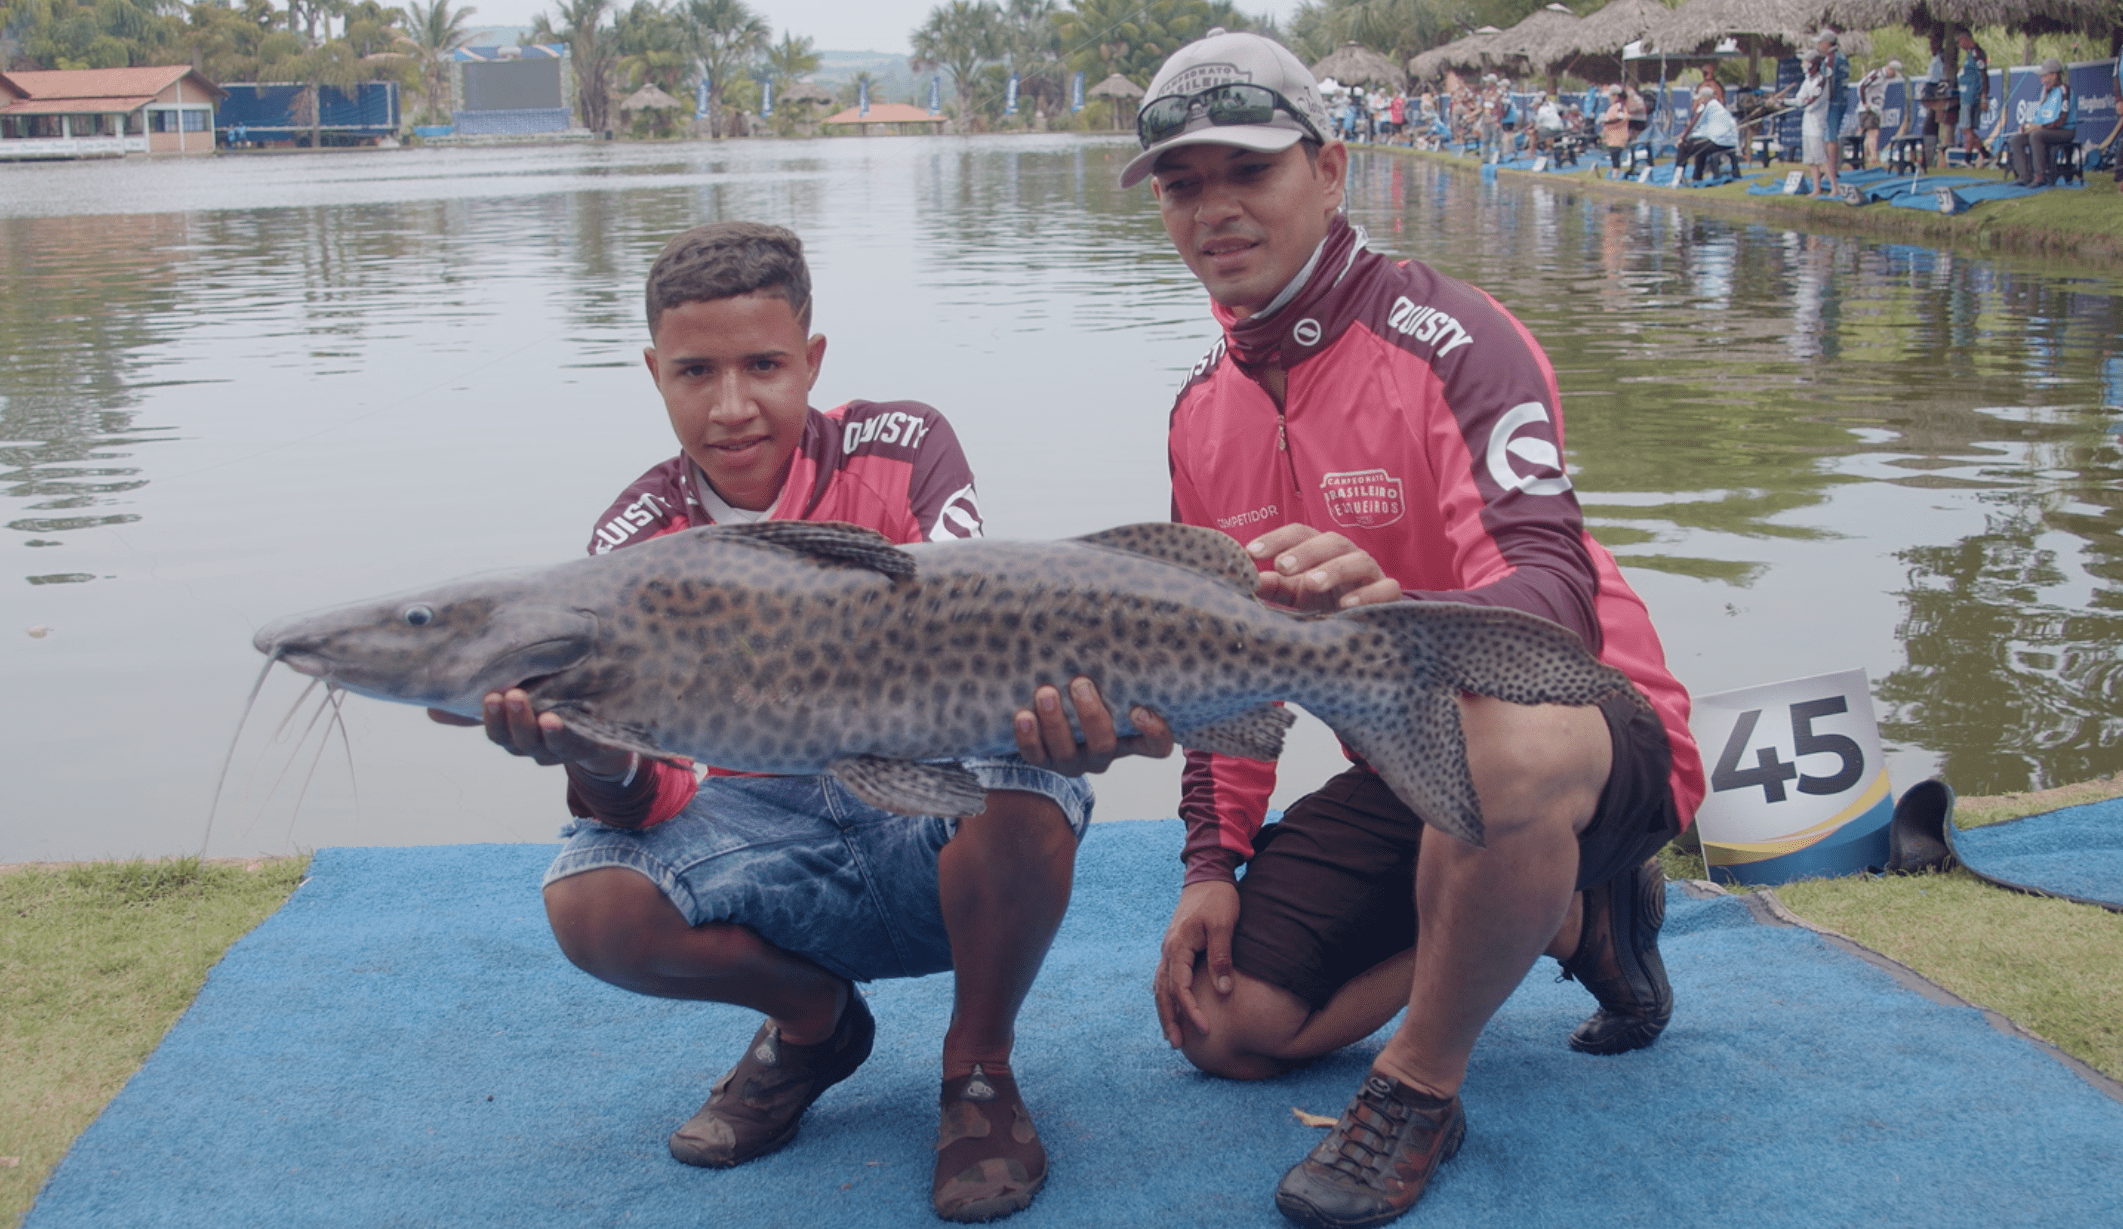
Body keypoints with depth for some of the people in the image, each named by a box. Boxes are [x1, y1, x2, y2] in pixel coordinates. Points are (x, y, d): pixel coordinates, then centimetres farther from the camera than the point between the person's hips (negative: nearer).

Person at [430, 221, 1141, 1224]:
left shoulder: (900, 448, -8)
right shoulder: (634, 543, -5)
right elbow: (649, 802, -12)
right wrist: (595, 760, -37)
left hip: (934, 811, -2)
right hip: (770, 834, 2)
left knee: (1025, 767, -36)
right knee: (586, 902, -26)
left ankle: (978, 1069, -8)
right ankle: (811, 1019, 7)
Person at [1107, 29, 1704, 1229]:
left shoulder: (1447, 340, -18)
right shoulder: (1205, 410, 5)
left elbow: (1557, 594, -33)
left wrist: (1402, 615, -55)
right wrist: (1213, 863, 2)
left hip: (1595, 732, -7)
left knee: (1492, 740, -44)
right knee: (1227, 1026, -2)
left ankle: (1420, 1088, -18)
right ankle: (1572, 918, 12)